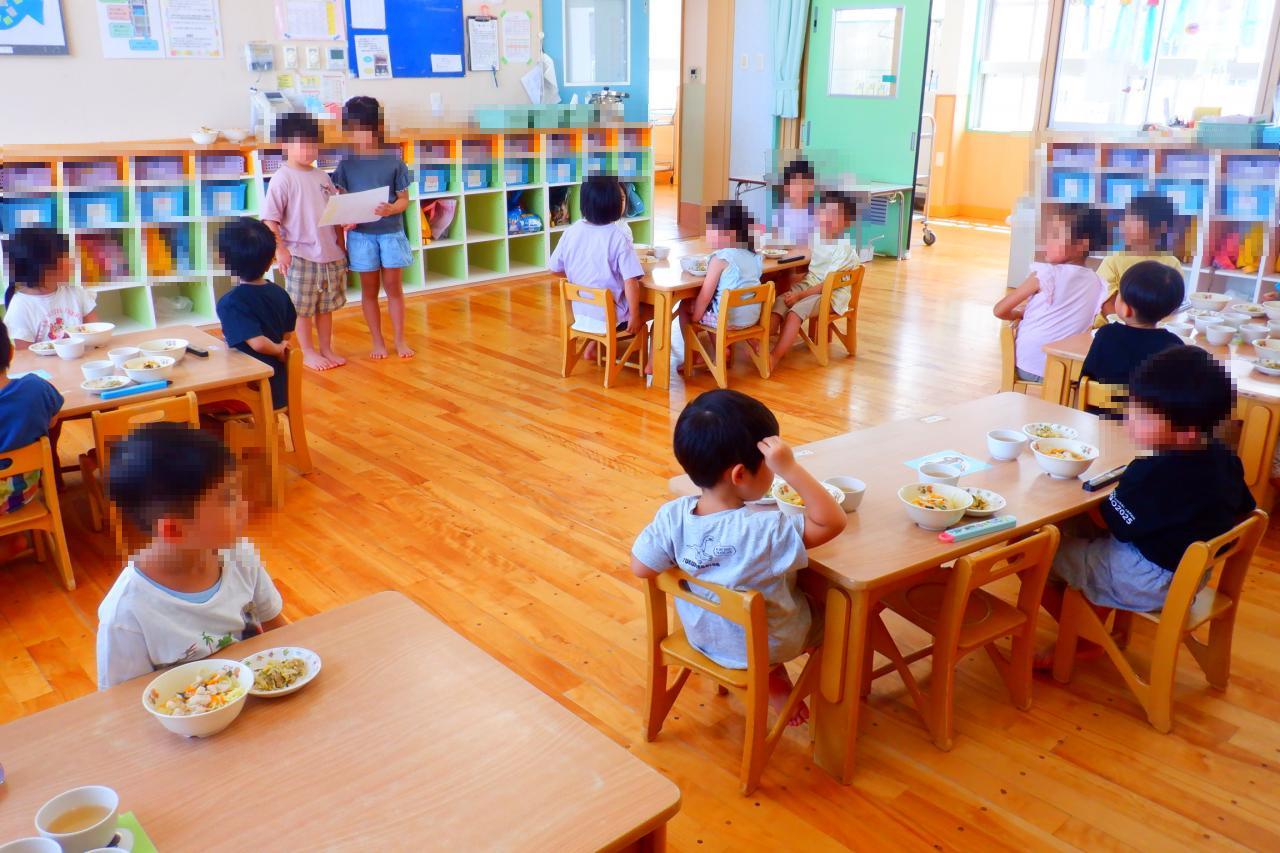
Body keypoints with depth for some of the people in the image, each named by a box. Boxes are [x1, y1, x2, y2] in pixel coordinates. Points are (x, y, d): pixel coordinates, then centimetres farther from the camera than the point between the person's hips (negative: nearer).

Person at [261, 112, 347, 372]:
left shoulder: (322, 177, 9)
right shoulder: (283, 178, -9)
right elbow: (269, 218, -12)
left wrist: (340, 244, 7)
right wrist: (280, 249, -19)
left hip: (330, 253, 6)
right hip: (300, 256, -6)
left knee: (326, 305, 15)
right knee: (303, 307, 5)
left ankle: (326, 349, 27)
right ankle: (308, 353, 17)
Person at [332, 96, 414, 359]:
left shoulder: (394, 162, -3)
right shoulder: (347, 164, 1)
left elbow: (404, 199, 0)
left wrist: (391, 209, -21)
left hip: (391, 232, -1)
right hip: (361, 234, 1)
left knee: (393, 286, 6)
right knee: (369, 289, 9)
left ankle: (399, 339, 16)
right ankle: (377, 341, 19)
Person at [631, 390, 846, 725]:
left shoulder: (673, 516, -23)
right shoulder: (764, 531, -36)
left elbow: (641, 567, -13)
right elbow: (833, 522, -29)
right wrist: (791, 470, -37)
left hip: (700, 635, 4)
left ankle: (776, 682, 27)